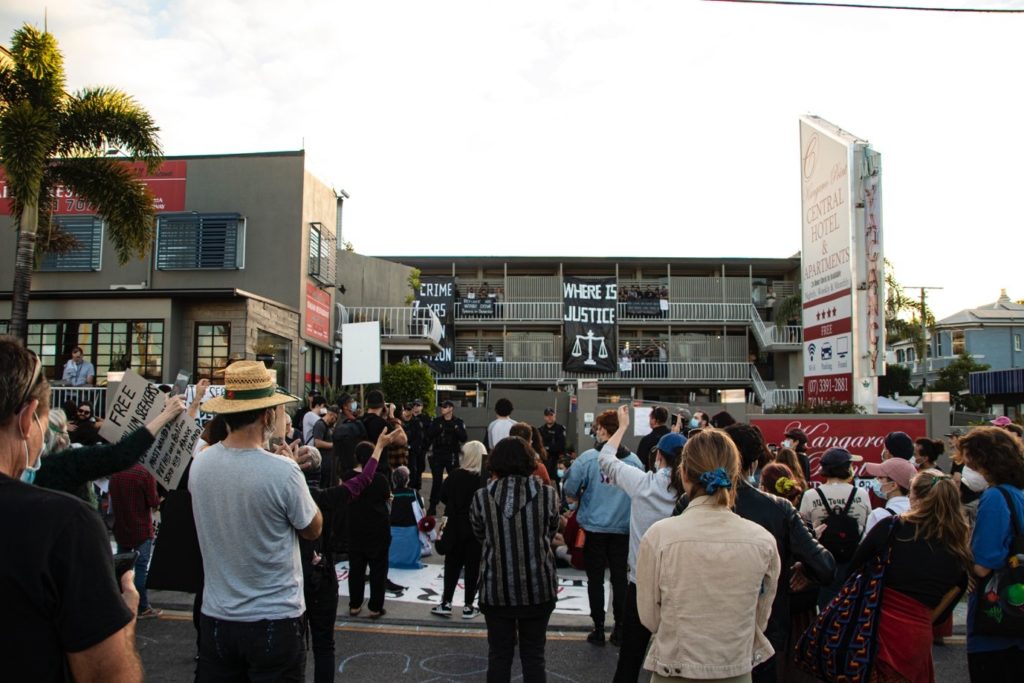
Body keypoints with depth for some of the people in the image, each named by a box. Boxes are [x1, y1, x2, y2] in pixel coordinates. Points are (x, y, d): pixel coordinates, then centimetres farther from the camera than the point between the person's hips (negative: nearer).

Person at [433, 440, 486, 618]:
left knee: (452, 564, 13)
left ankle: (446, 603, 14)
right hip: (476, 529, -1)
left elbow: (443, 497, 0)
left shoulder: (455, 476, -8)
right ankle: (468, 606, 11)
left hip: (455, 527, 2)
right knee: (473, 567, 7)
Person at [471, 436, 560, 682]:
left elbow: (480, 535, 6)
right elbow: (550, 534, 7)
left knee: (499, 655, 14)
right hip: (538, 588, 0)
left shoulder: (482, 497, -8)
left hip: (496, 589, 0)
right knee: (533, 655, 14)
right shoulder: (547, 494, -8)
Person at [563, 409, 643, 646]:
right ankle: (619, 628, 20)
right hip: (623, 529, 2)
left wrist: (581, 497, 9)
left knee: (595, 580, 10)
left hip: (594, 528, -2)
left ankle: (598, 629, 15)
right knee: (620, 579, 14)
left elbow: (570, 488, -12)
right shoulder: (635, 461, -6)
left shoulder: (589, 458, -13)